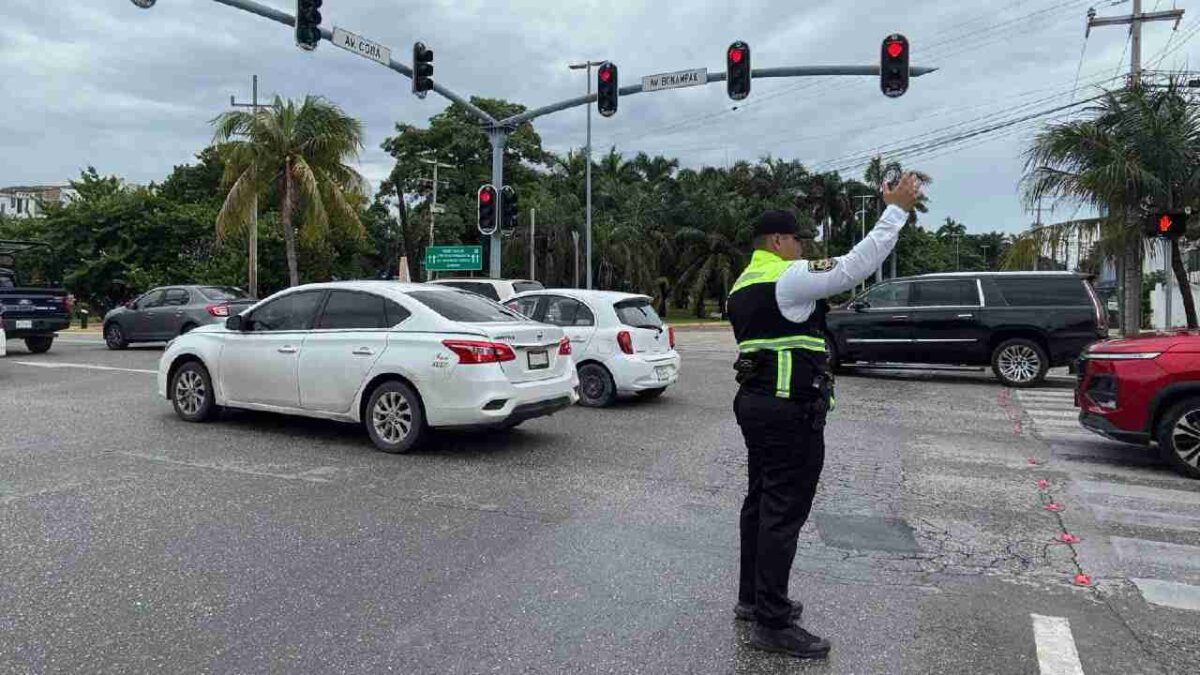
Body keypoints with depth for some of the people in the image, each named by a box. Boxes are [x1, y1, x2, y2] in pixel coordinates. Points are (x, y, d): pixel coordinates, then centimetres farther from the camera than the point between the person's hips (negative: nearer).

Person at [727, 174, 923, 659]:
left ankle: (753, 598, 28)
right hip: (791, 410, -10)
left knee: (761, 503, 17)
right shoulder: (789, 277, -13)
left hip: (755, 401, 10)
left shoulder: (744, 285, 16)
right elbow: (858, 264, -15)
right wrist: (897, 209, -8)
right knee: (784, 512, -5)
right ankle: (772, 623, 3)